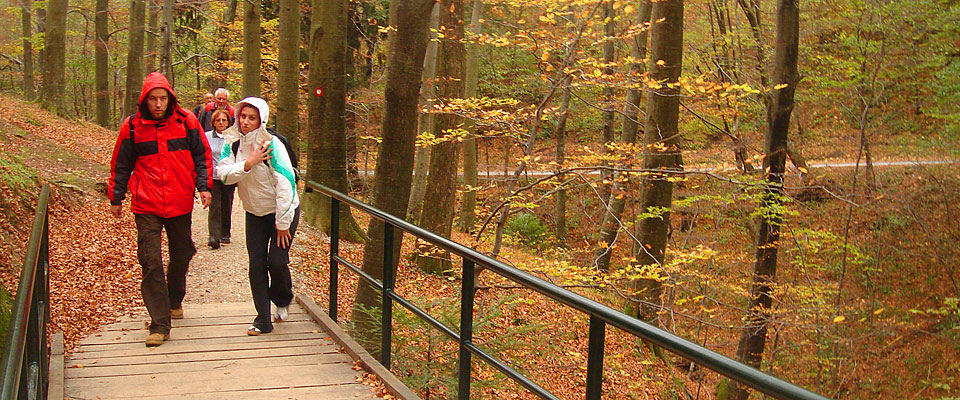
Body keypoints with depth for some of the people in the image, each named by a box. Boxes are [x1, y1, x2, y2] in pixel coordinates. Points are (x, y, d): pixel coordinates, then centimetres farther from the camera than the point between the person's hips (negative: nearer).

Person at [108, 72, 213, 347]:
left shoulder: (187, 122, -1)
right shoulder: (132, 126, -1)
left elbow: (202, 156, 7)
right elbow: (120, 165, 9)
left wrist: (204, 186, -4)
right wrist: (116, 198, 12)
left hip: (180, 202, 1)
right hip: (146, 205, -1)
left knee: (181, 256, 16)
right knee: (150, 262, -8)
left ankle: (174, 301, 42)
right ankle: (160, 324, -5)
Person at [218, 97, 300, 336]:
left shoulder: (271, 144, -20)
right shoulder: (232, 143, -4)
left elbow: (285, 183, -21)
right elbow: (224, 174, -13)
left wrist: (282, 223, -20)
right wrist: (248, 163, -30)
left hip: (283, 211, -4)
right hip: (255, 213, 4)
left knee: (276, 261, -10)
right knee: (257, 265, 0)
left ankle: (283, 300, 22)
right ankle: (263, 320, 11)